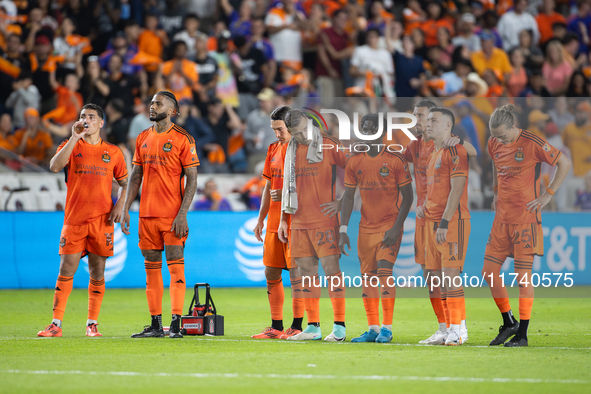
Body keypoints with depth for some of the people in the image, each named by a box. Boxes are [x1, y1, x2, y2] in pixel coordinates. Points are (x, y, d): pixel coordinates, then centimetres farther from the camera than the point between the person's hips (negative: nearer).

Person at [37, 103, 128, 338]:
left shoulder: (113, 152, 9)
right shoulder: (71, 146, 7)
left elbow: (124, 183, 17)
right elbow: (55, 166, -13)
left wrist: (120, 205, -1)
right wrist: (75, 138, -15)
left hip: (102, 220, 1)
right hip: (74, 219, -1)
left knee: (97, 273, 3)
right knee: (66, 271, -5)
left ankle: (92, 324, 11)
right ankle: (56, 324, -3)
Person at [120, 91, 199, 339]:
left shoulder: (182, 140, -5)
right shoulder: (143, 139, 12)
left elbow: (192, 180, -6)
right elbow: (136, 177, 16)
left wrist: (182, 214, -15)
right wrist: (125, 209, 8)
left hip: (172, 215, -6)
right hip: (147, 214, 6)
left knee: (175, 266, -8)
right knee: (152, 268, 7)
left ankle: (176, 324, -8)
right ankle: (156, 325, 11)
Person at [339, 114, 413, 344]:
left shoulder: (395, 160, -7)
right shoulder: (355, 162, 6)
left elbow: (407, 196, -6)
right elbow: (348, 197, 9)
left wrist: (396, 227, -14)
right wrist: (343, 230, 1)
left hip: (389, 226, -5)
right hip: (366, 227, 5)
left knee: (384, 270, -15)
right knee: (367, 276, 5)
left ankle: (387, 328, -10)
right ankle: (372, 329, 11)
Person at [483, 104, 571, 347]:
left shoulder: (532, 144, -13)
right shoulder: (494, 144, 6)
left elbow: (565, 163, -6)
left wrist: (548, 195, -7)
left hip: (525, 218, -6)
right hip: (502, 218, 6)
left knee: (523, 275, -4)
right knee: (489, 272, 3)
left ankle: (522, 334, 3)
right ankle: (509, 323, 21)